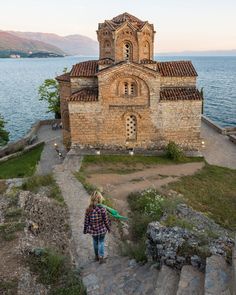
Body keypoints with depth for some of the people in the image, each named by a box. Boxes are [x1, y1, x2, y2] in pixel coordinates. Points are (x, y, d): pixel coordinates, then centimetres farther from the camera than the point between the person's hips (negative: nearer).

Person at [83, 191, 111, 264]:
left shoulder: (88, 210, -17)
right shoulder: (102, 209, -24)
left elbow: (86, 221, -7)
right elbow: (106, 221, -14)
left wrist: (85, 230, 8)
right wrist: (109, 228, 4)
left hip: (93, 230, 2)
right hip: (102, 230, -2)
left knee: (95, 242, 24)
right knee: (101, 242, 18)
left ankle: (97, 256, 40)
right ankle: (101, 257, 20)